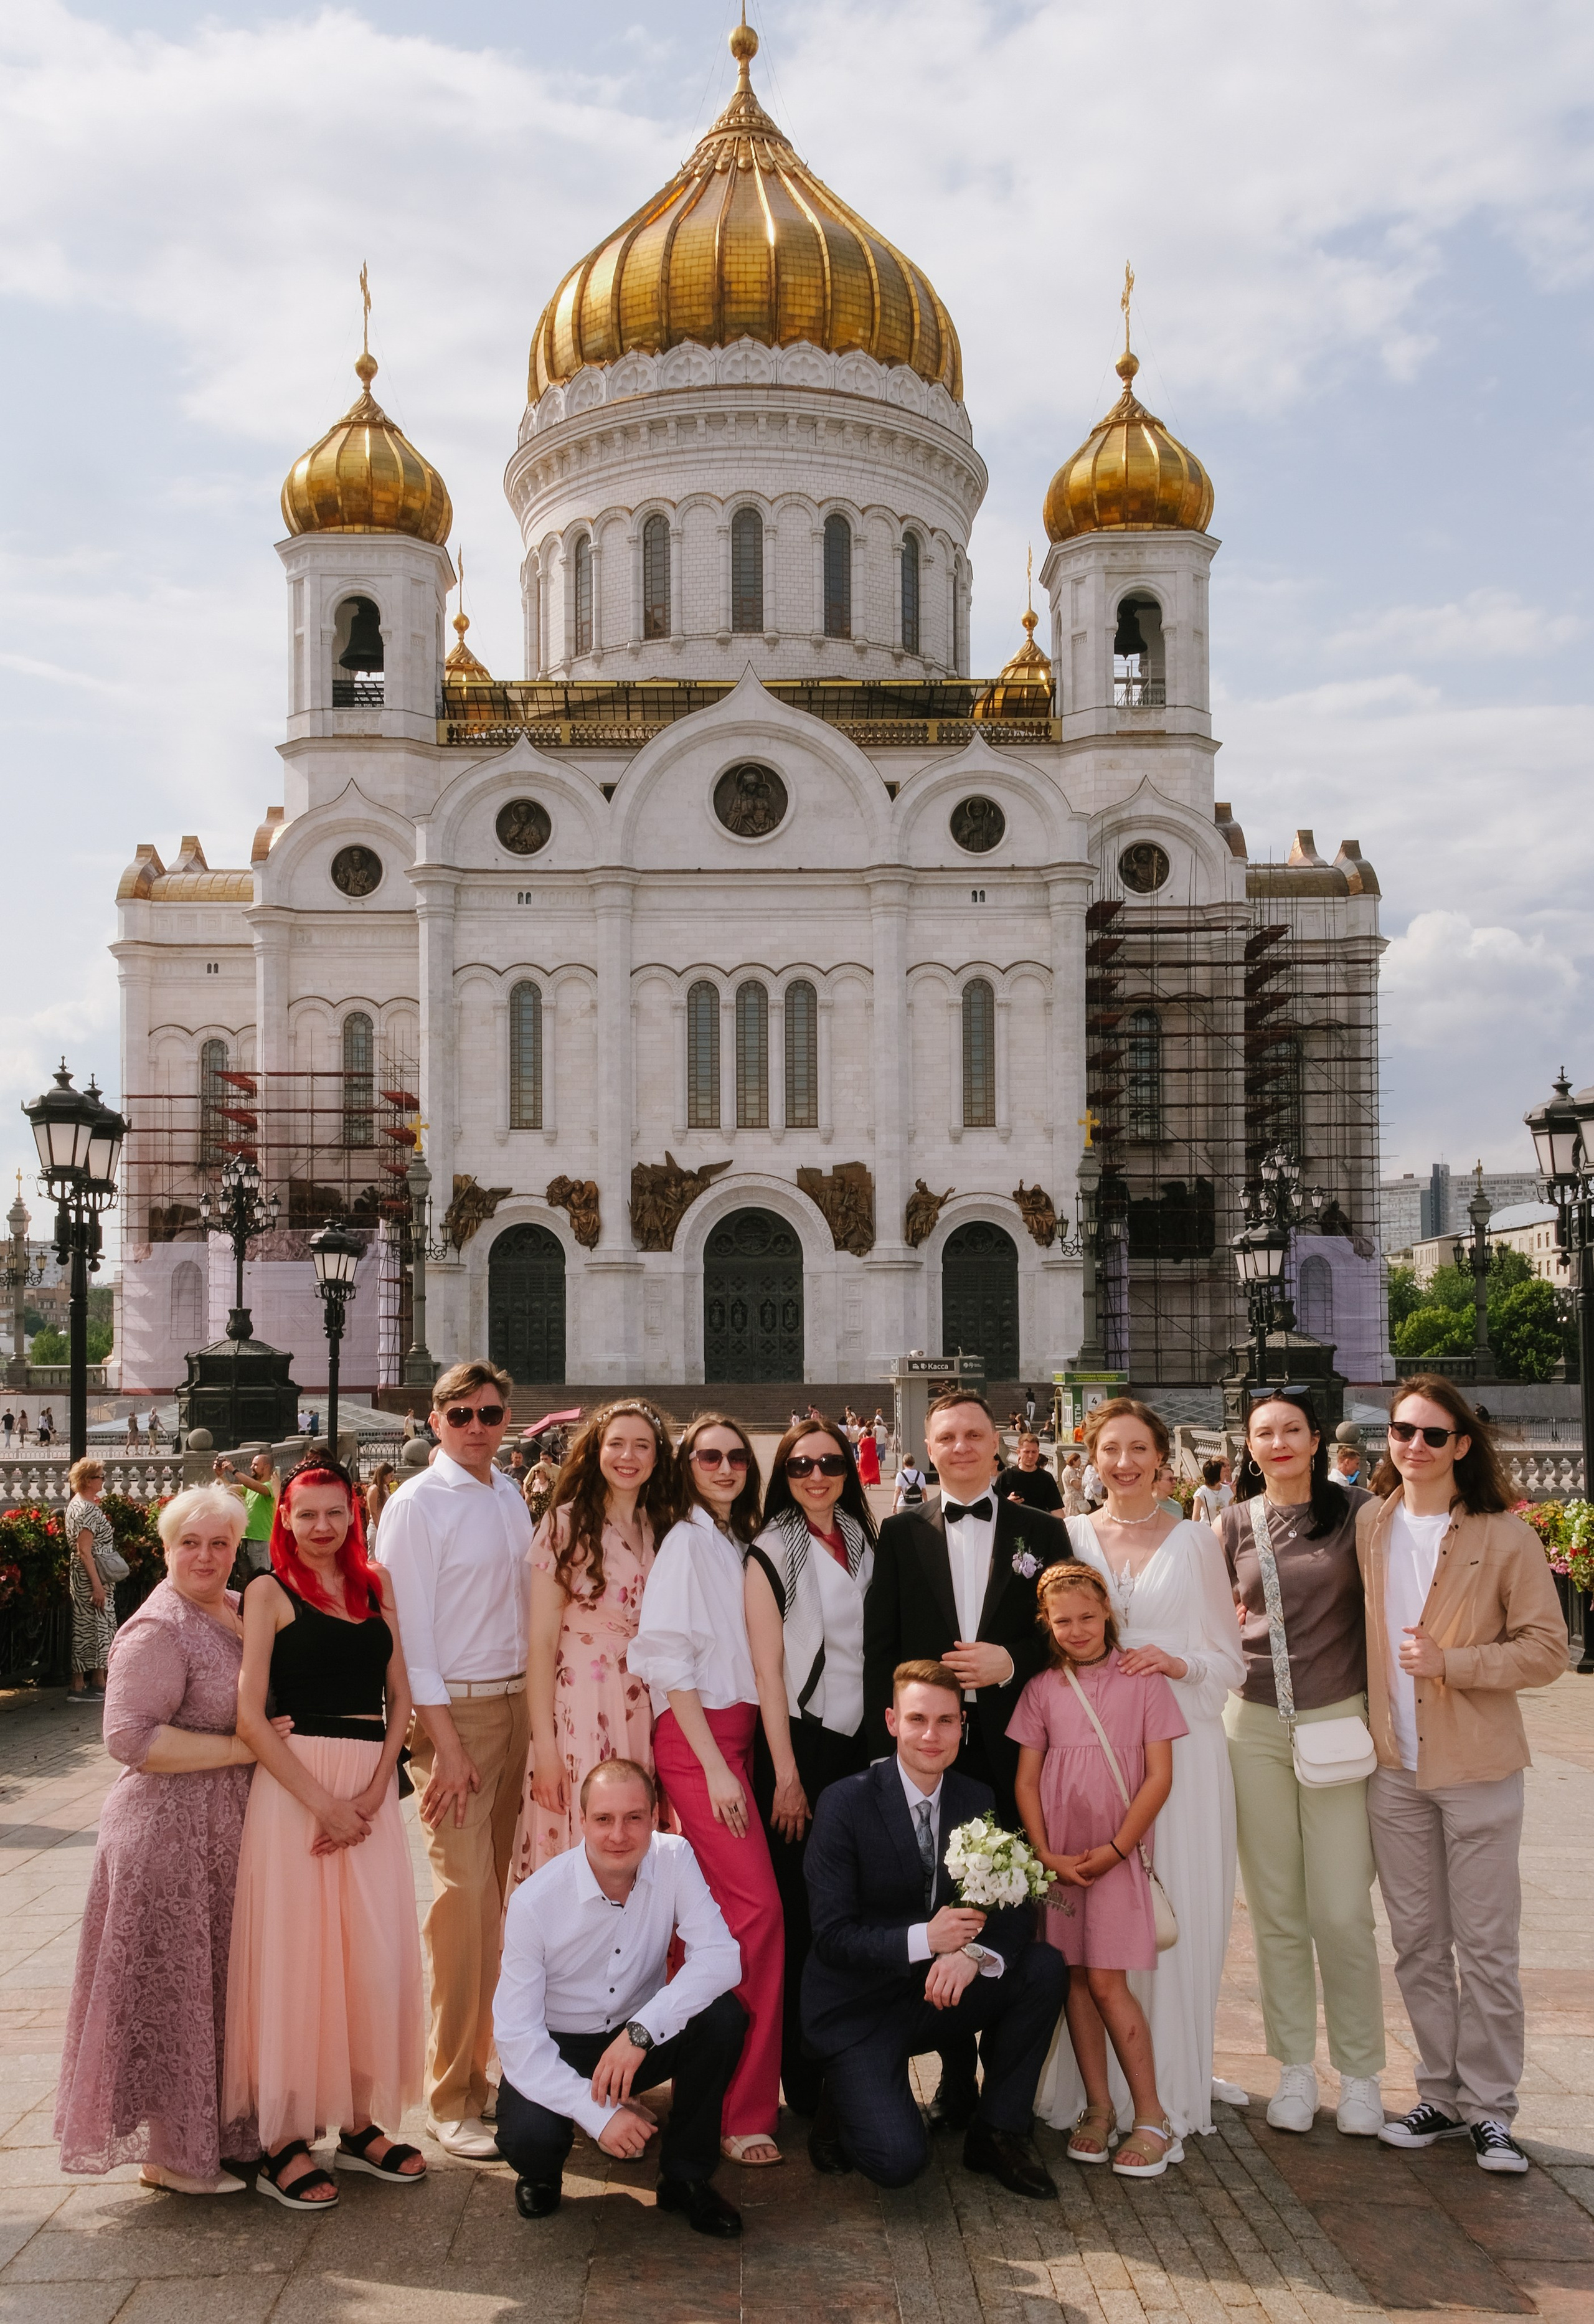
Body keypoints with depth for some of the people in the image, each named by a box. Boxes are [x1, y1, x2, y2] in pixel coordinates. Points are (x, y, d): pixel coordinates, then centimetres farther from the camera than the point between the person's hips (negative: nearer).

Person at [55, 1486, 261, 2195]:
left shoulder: (239, 1609, 10)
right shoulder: (158, 1630, -16)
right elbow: (129, 1737, -24)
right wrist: (240, 1748, -22)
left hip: (228, 1835, 8)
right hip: (170, 1835, -8)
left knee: (216, 1989, 15)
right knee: (174, 1992, 1)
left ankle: (208, 2132, 28)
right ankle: (168, 2156, 14)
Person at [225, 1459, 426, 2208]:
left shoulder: (376, 1584, 11)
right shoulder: (270, 1590, 0)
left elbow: (400, 1697, 9)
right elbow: (250, 1715, -7)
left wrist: (373, 1792, -5)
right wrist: (323, 1803, -13)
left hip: (371, 1787, 4)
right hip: (295, 1783, -4)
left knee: (376, 1956, 4)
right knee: (295, 1956, -1)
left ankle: (357, 2123, 20)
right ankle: (283, 2141, 11)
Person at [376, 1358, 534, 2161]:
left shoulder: (512, 1498, 11)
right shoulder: (416, 1504, -8)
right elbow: (409, 1629, -10)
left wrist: (533, 1705, 7)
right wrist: (445, 1741, -13)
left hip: (517, 1701, 6)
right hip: (452, 1707, -6)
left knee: (499, 1890, 10)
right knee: (463, 1892, -8)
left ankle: (483, 2058, 22)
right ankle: (451, 2097, 1)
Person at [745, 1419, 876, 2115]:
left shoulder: (862, 1541, 10)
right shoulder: (772, 1551, -4)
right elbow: (768, 1666, -7)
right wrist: (786, 1775, -11)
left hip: (861, 1737, 5)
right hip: (799, 1738, -4)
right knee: (800, 1913, 0)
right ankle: (802, 2079, 11)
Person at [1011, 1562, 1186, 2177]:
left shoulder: (1142, 1681, -2)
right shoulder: (1042, 1690, 5)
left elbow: (1159, 1776, -5)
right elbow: (1027, 1782, 6)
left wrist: (1114, 1850, -9)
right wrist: (1047, 1855, -6)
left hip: (1118, 1855, -3)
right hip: (1059, 1857, 3)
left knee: (1106, 1981, -7)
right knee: (1075, 1978, 6)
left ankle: (1152, 2118, 3)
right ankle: (1098, 2108, 18)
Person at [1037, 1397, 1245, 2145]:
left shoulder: (1193, 1542, 7)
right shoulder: (1069, 1537, 8)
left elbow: (1230, 1661, 7)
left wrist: (1179, 1664, -11)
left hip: (1180, 1746, 0)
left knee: (1176, 1914, -1)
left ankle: (1171, 2088, 12)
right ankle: (1096, 2083, 11)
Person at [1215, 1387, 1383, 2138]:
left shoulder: (1356, 1513, -1)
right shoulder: (1233, 1525, 5)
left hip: (1339, 1723, -2)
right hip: (1255, 1726, 2)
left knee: (1341, 1911, -2)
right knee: (1276, 1909, 8)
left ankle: (1359, 2072, 16)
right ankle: (1295, 2067, 22)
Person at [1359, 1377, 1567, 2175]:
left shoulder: (1504, 1535, -9)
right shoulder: (1369, 1524, 4)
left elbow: (1547, 1648, -9)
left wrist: (1451, 1664, -19)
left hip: (1478, 1766, -4)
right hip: (1394, 1765, 4)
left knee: (1486, 1948, 4)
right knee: (1417, 1942, 12)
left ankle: (1489, 2108, 17)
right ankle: (1440, 2095, 25)